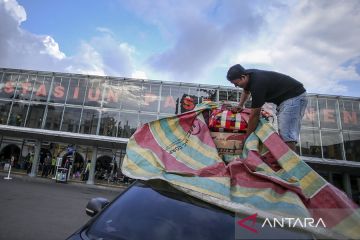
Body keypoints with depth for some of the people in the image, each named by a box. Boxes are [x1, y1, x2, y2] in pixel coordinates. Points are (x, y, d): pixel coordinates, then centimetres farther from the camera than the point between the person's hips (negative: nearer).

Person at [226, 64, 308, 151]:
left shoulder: (257, 83, -29)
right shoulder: (249, 75, -2)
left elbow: (255, 115, -24)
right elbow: (246, 92, 25)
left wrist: (247, 137, -15)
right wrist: (240, 105, 10)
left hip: (295, 96, -10)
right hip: (284, 98, 10)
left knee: (287, 136, -19)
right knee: (282, 135, 4)